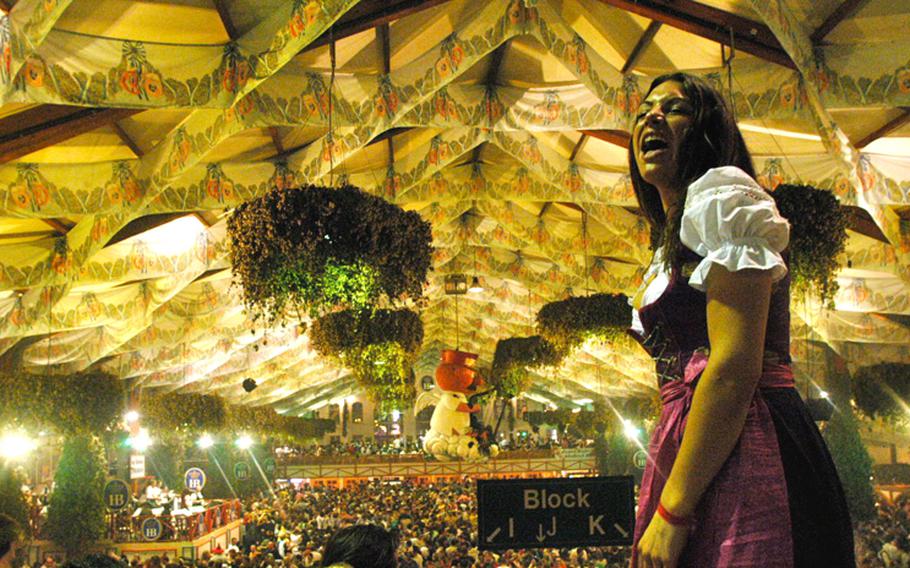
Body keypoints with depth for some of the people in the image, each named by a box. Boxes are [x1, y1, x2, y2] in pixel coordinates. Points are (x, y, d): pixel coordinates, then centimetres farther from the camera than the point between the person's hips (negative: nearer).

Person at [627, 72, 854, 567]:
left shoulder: (722, 193, -5)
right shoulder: (671, 245, 22)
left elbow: (735, 368, -17)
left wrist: (672, 509, -18)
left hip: (741, 462, -9)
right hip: (698, 456, 9)